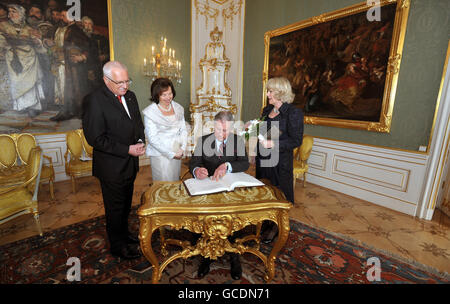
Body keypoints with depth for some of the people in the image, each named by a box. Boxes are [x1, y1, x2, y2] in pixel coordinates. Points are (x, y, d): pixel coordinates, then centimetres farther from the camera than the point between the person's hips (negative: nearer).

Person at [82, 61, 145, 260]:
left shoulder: (130, 96, 5)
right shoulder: (94, 101, -17)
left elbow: (138, 123, 14)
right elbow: (95, 138, -20)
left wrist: (141, 142, -5)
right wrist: (127, 150, -22)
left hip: (130, 162, 7)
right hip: (111, 165, -7)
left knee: (126, 203, 23)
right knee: (115, 207, 10)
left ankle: (124, 233, 45)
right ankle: (118, 246, 31)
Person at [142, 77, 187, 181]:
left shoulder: (178, 108, 5)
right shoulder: (149, 112, -9)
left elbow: (183, 130, 9)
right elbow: (153, 138, -12)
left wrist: (182, 148, -6)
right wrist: (171, 153, -15)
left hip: (177, 154, 5)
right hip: (160, 155, -4)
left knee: (175, 182, 17)